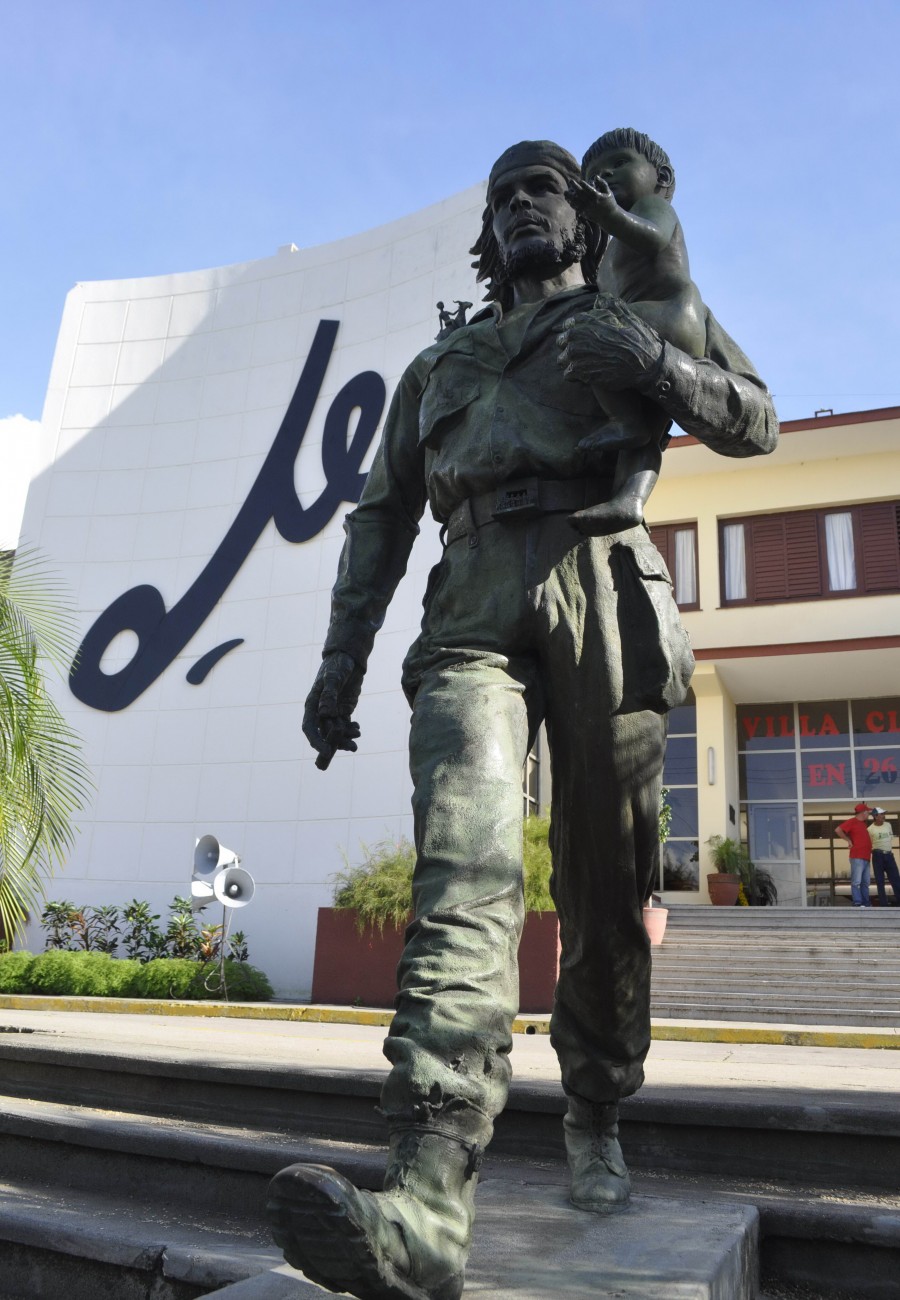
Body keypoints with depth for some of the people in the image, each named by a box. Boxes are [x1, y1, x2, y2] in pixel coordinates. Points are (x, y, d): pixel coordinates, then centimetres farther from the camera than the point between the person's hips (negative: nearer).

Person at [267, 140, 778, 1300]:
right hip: (475, 613, 1)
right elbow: (382, 519, 23)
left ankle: (595, 1121, 23)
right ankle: (425, 1206, -33)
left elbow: (755, 425, 14)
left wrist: (655, 364, -7)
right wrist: (340, 664, 12)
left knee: (605, 884, 0)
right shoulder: (439, 366, 29)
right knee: (465, 858, -22)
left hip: (603, 599, 0)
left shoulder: (639, 320, 25)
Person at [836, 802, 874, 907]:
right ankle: (857, 903, -12)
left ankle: (866, 902, 15)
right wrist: (848, 840, -10)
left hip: (866, 857, 9)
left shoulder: (863, 823, 20)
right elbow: (838, 830, -15)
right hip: (857, 857, -9)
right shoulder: (852, 821, -5)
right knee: (856, 882, -10)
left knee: (865, 882, 11)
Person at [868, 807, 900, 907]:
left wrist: (890, 848, 15)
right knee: (880, 880, 1)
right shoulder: (870, 829, -7)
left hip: (889, 854, 4)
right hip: (878, 855, -4)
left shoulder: (888, 825, 7)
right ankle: (883, 902, 4)